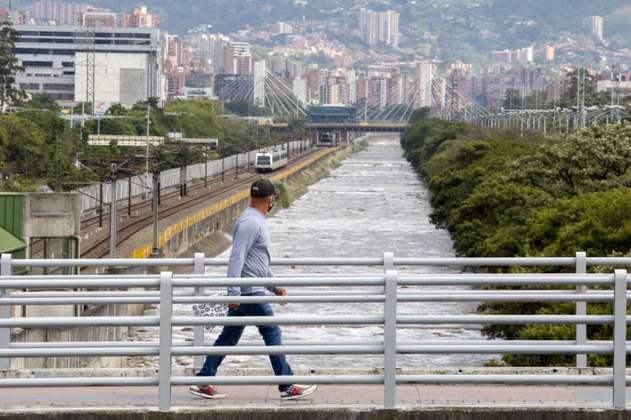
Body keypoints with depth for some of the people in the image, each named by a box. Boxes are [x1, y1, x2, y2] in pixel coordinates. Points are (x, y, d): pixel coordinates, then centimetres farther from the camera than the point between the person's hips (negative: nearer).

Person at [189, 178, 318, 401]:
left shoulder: (256, 221, 18)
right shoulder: (250, 222, -16)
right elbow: (236, 258, -22)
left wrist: (275, 285, 29)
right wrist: (234, 292, -26)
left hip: (243, 292, 10)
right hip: (249, 291, -10)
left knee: (229, 337, 10)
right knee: (272, 333, -3)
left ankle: (203, 382, 11)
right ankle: (287, 386, 2)